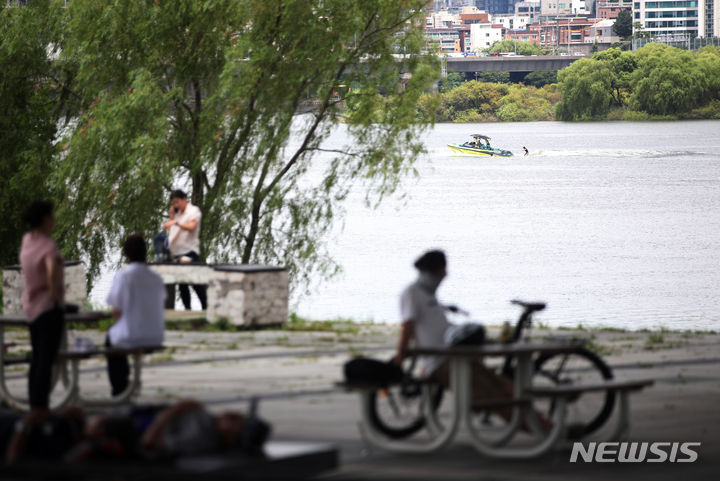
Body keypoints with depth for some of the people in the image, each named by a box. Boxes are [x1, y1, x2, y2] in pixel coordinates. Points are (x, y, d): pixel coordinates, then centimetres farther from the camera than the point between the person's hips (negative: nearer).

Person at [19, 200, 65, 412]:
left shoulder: (27, 240, 4)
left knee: (37, 359, 16)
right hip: (50, 307, -8)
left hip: (31, 305, 8)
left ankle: (34, 406, 19)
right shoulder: (49, 246, -20)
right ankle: (41, 406, -5)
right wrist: (55, 292, -24)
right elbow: (53, 270, -40)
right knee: (46, 361, -4)